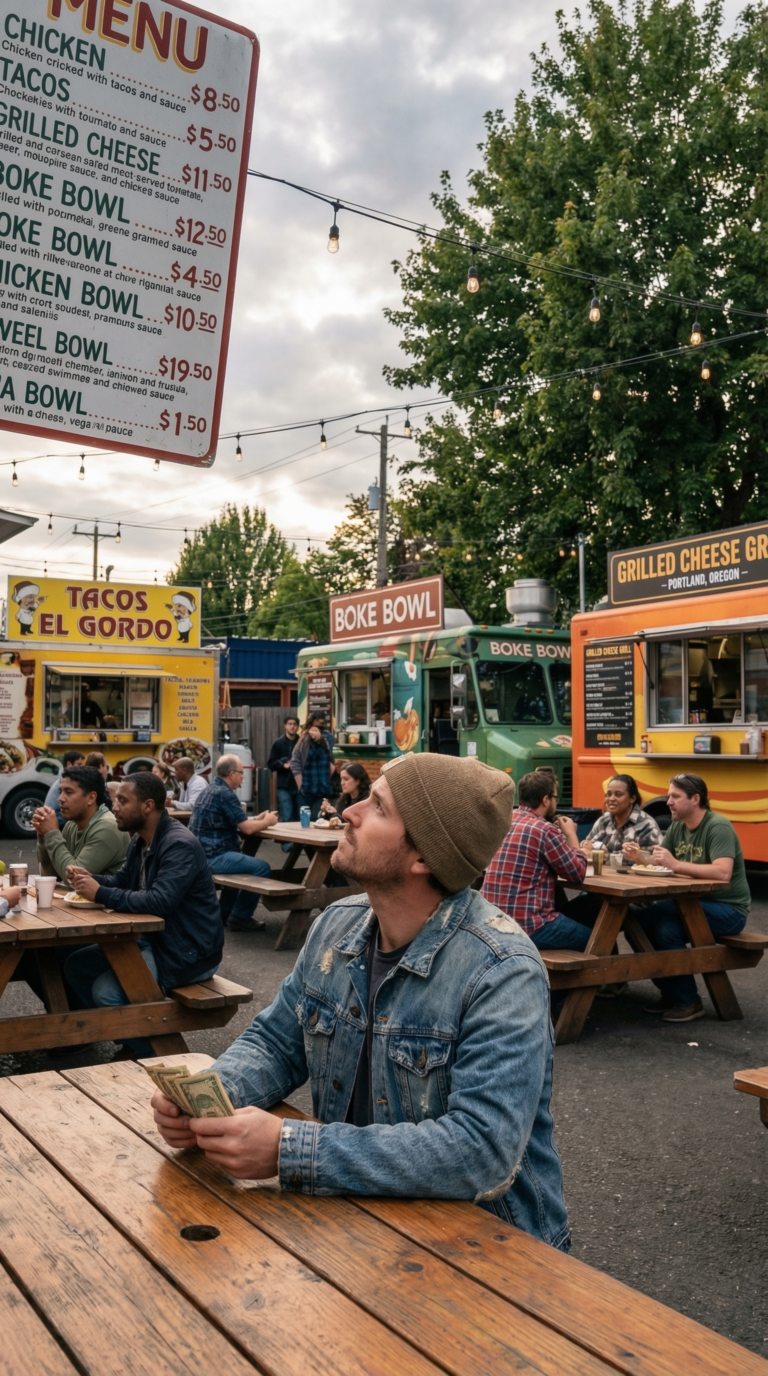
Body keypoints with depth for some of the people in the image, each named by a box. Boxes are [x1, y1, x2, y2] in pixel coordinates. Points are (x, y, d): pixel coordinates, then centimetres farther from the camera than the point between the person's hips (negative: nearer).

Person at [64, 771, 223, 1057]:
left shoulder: (180, 845, -24)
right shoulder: (141, 840, 7)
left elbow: (160, 902, -34)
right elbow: (123, 882, 18)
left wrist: (101, 894, -27)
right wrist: (90, 879, -3)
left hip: (188, 950, -10)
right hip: (154, 938, 10)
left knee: (106, 990, -22)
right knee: (76, 966, 8)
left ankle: (153, 1053, -1)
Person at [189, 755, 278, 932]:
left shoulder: (213, 790, 16)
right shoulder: (225, 794, -15)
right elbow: (247, 828, -15)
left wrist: (258, 819, 17)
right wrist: (267, 821, 3)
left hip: (204, 853, 11)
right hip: (213, 857, -11)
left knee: (249, 861, 31)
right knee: (262, 868, -14)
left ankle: (225, 913, 28)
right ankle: (240, 917, -3)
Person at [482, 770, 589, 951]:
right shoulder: (545, 829, -14)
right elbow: (578, 873, -4)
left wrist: (561, 835, 18)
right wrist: (571, 834, 8)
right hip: (528, 927, -8)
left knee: (576, 921, 25)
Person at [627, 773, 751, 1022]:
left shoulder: (718, 827, -19)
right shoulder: (677, 827, 6)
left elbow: (723, 873, -33)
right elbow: (657, 862, 9)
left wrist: (676, 864, -35)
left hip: (728, 909, -8)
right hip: (695, 903, 8)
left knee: (667, 926, -30)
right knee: (637, 919, -11)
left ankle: (688, 1002, -11)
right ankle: (669, 992, 3)